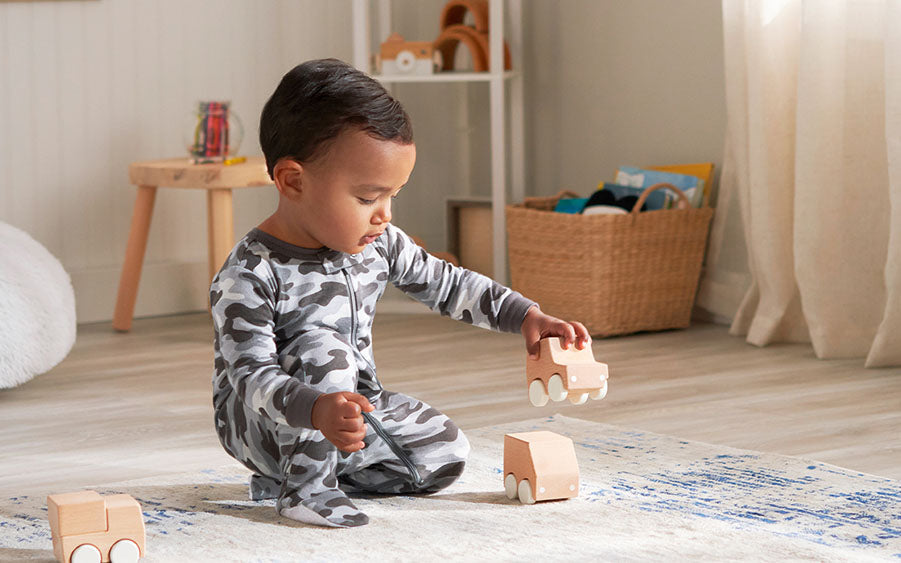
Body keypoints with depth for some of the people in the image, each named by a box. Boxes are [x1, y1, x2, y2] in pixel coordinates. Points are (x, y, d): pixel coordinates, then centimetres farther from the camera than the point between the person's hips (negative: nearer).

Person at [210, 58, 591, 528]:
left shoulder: (377, 245, -6)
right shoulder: (249, 277, -27)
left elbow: (446, 285, 6)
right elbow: (252, 375, -34)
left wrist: (526, 316, -4)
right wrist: (317, 410, -53)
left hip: (354, 406, 7)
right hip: (266, 419, -7)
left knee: (444, 455, -6)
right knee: (320, 344, -32)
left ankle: (313, 472, 3)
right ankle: (304, 483, -21)